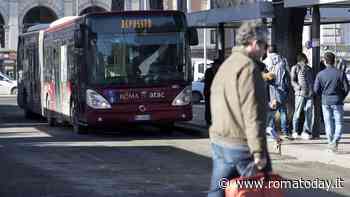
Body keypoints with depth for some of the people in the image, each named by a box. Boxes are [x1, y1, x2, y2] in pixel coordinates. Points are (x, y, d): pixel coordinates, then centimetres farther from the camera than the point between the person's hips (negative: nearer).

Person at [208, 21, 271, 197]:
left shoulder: (225, 66, 15)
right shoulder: (248, 67, -14)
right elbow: (252, 114, -20)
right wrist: (258, 152, -21)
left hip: (218, 142, 9)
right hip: (242, 145, -9)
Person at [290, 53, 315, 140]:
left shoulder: (309, 69, 24)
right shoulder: (295, 68, 7)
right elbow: (292, 81, 1)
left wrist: (313, 89, 9)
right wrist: (298, 87, -15)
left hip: (310, 94, 5)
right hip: (300, 93, -5)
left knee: (310, 114, -2)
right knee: (297, 113, -2)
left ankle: (306, 131, 4)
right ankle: (295, 132, 9)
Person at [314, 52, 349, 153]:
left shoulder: (320, 74, -4)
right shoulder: (340, 73, -8)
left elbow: (316, 89, -3)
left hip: (325, 102, 1)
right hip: (337, 102, -1)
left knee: (328, 123, 12)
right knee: (339, 123, 4)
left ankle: (330, 143, 14)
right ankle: (335, 141, -16)